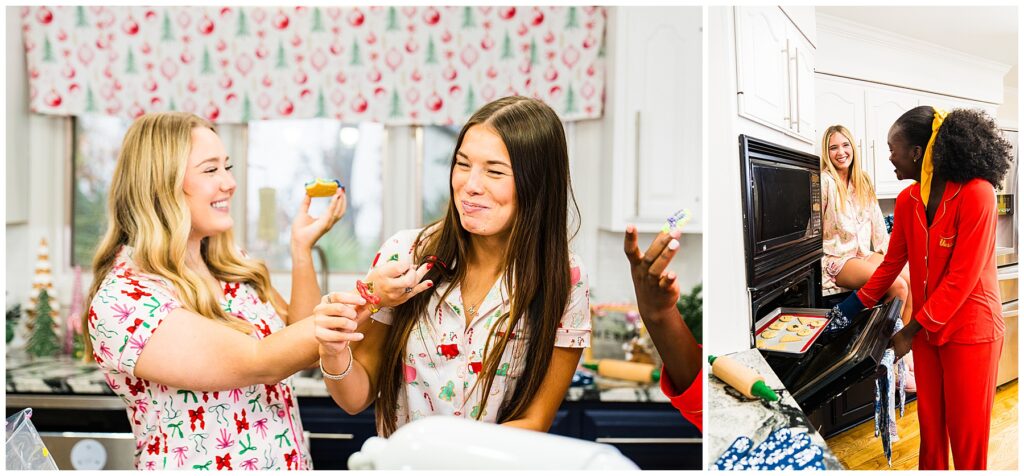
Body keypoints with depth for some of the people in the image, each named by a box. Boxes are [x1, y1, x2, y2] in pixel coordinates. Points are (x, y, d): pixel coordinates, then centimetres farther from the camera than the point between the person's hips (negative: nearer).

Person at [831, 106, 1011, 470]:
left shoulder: (976, 194, -20)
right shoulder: (907, 201, 1)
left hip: (970, 331, -6)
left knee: (967, 433, 5)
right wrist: (854, 306, 10)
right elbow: (892, 263, 12)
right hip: (926, 328, 6)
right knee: (930, 423, 14)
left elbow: (961, 279, -20)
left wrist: (911, 330, -16)